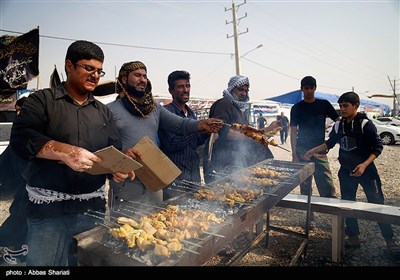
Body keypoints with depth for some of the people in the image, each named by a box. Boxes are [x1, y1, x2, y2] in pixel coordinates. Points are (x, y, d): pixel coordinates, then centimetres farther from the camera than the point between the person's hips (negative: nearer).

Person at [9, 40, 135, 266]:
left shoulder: (103, 112, 13)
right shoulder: (43, 100, 1)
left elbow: (115, 151, 11)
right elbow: (21, 138, -12)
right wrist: (65, 152, -26)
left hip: (94, 208, 4)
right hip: (49, 209, -4)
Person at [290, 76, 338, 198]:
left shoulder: (324, 104, 7)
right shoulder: (296, 108, 4)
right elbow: (293, 132, 2)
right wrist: (294, 154, -5)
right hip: (302, 150, 0)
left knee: (328, 186, -6)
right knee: (304, 185, 8)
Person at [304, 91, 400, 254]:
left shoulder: (365, 124, -14)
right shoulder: (339, 125, 1)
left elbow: (378, 147, -13)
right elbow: (330, 143, 12)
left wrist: (364, 165, -24)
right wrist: (313, 151, 1)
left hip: (366, 170, -5)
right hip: (346, 170, 5)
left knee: (377, 204, 0)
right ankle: (353, 237, 25)